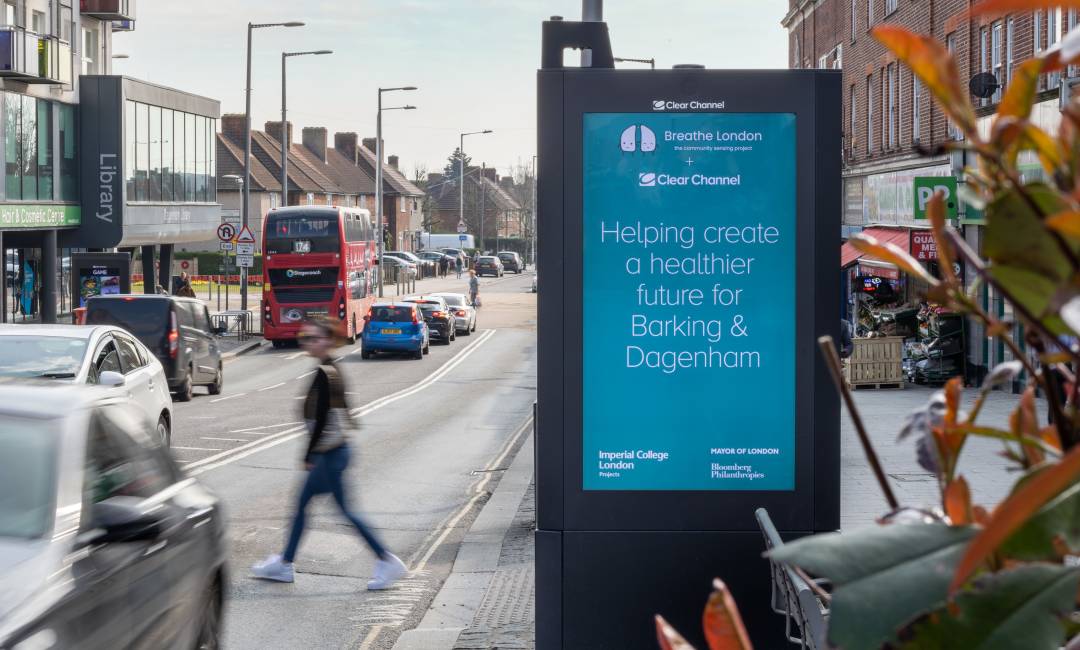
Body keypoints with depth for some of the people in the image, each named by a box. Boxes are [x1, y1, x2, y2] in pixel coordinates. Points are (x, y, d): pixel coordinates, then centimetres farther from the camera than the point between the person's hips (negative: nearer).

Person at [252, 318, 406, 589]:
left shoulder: (323, 374, -18)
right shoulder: (333, 371, 10)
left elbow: (321, 419, -21)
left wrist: (308, 456, -15)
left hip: (329, 454, -10)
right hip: (334, 450, 10)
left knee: (344, 509, -4)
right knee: (302, 503, 14)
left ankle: (386, 561, -1)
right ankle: (285, 563, 22)